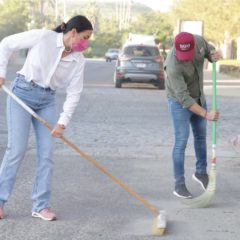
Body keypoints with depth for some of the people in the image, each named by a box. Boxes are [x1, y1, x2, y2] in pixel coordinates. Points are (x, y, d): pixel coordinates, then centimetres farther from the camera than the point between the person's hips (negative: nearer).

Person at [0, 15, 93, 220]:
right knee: (17, 150, -8)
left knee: (47, 153, -2)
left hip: (47, 102, 5)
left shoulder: (79, 60, -3)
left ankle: (41, 206, 7)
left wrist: (63, 122, -13)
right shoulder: (43, 37, -15)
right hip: (22, 93, -5)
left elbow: (74, 93, -4)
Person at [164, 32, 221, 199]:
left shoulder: (198, 40, -20)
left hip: (198, 97, 7)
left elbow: (209, 51, 1)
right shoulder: (173, 66, -37)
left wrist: (215, 55, -24)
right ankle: (179, 185, -1)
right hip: (180, 101, -7)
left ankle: (201, 172, 37)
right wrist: (206, 114, -37)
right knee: (181, 141, -8)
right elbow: (183, 98, -34)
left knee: (201, 135, 18)